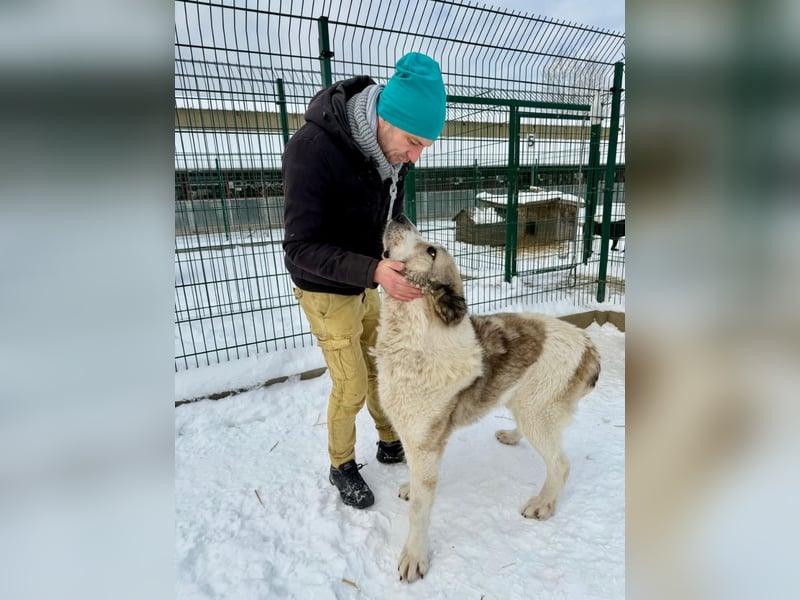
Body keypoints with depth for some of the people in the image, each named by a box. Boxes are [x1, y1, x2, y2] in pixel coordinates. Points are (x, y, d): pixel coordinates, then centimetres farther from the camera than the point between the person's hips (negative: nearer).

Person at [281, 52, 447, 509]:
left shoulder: (392, 151, -8)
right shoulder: (313, 148, -29)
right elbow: (301, 248, -28)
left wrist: (405, 262, -5)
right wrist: (374, 271, -40)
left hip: (368, 284, 6)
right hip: (327, 291, -6)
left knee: (382, 370, 16)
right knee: (351, 387, 3)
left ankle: (391, 443, 41)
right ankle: (342, 466, 30)